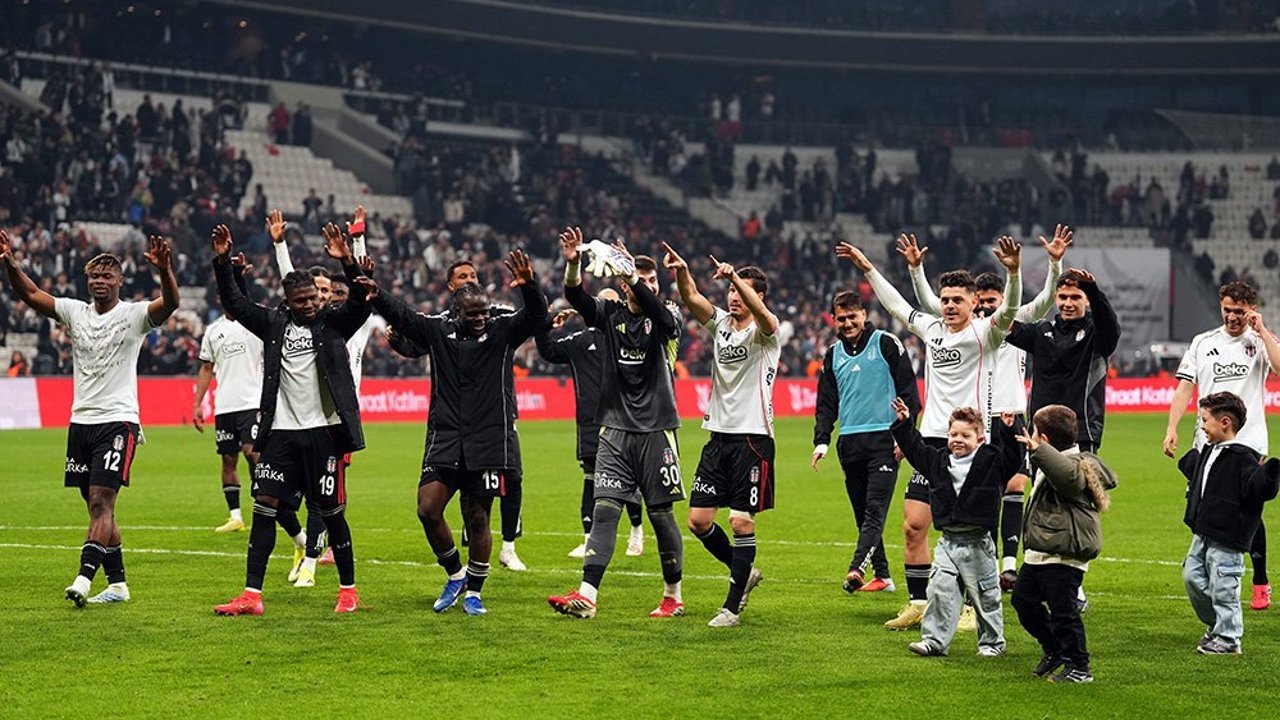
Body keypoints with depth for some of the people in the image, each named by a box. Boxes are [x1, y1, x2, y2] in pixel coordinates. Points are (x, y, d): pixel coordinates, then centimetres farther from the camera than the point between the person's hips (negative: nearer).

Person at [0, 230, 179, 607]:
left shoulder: (134, 314, -5)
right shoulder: (75, 311, 9)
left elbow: (169, 304, -22)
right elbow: (30, 295, 4)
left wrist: (163, 268, -40)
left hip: (118, 421, -6)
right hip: (81, 421, 6)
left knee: (101, 501, -15)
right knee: (98, 507, 8)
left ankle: (85, 576, -21)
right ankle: (117, 583, 14)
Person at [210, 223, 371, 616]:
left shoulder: (333, 323, 1)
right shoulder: (274, 324, 8)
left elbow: (361, 304, -15)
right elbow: (235, 302, 4)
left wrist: (347, 263, -29)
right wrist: (222, 262, -9)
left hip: (323, 431, -3)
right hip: (281, 431, 3)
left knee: (332, 511, 2)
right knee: (263, 506, -3)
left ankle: (348, 591, 15)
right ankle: (251, 595, -2)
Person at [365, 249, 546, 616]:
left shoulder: (502, 330, -2)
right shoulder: (437, 330, 4)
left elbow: (536, 317, -16)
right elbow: (396, 311, 3)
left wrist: (529, 287, -35)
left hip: (490, 441, -2)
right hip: (444, 438, 2)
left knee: (477, 519, 3)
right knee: (427, 508, -7)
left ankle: (474, 592, 19)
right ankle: (455, 575, 16)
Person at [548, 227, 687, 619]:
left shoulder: (666, 317, -1)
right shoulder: (610, 313, 6)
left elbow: (663, 316, -25)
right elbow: (577, 297, -11)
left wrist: (631, 273, -37)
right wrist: (572, 265, -32)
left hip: (656, 431, -2)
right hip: (615, 429, 2)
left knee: (661, 514, 3)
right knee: (604, 510, -6)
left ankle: (674, 597, 16)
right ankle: (586, 595, -12)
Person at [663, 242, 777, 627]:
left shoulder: (764, 331, -5)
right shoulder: (720, 322, 9)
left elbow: (760, 312, -29)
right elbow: (692, 298, -9)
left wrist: (736, 276, -44)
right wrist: (681, 271, -30)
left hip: (752, 437, -6)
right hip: (718, 436, 6)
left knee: (741, 521, -6)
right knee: (699, 520, 4)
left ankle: (733, 606, 2)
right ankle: (745, 572, 27)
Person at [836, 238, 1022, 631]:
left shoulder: (983, 332, -5)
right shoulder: (932, 328, 13)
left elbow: (1008, 310, -24)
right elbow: (896, 304, 28)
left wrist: (1013, 271, -40)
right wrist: (868, 268, 30)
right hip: (932, 439, 6)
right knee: (913, 524, 2)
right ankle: (918, 603, 12)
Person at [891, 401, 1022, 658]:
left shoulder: (991, 461, -5)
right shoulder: (938, 461, 7)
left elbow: (1011, 458, -18)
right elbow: (915, 449, 18)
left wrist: (1008, 430, -29)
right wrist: (904, 424, 14)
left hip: (977, 543, -3)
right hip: (948, 540, 4)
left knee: (985, 595, 7)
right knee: (941, 590, -2)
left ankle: (992, 641, 20)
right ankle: (934, 640, 3)